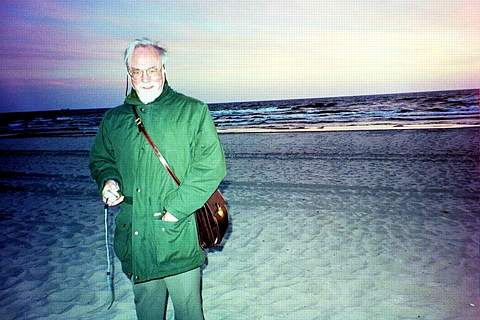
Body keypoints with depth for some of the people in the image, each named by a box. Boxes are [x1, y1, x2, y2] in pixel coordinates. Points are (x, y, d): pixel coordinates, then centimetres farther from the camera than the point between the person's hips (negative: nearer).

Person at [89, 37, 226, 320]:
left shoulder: (193, 111, -4)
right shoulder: (114, 119, 10)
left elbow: (212, 165, -12)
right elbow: (100, 158, 23)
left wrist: (177, 208, -18)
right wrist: (108, 180, 0)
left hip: (179, 236, -3)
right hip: (133, 239, 4)